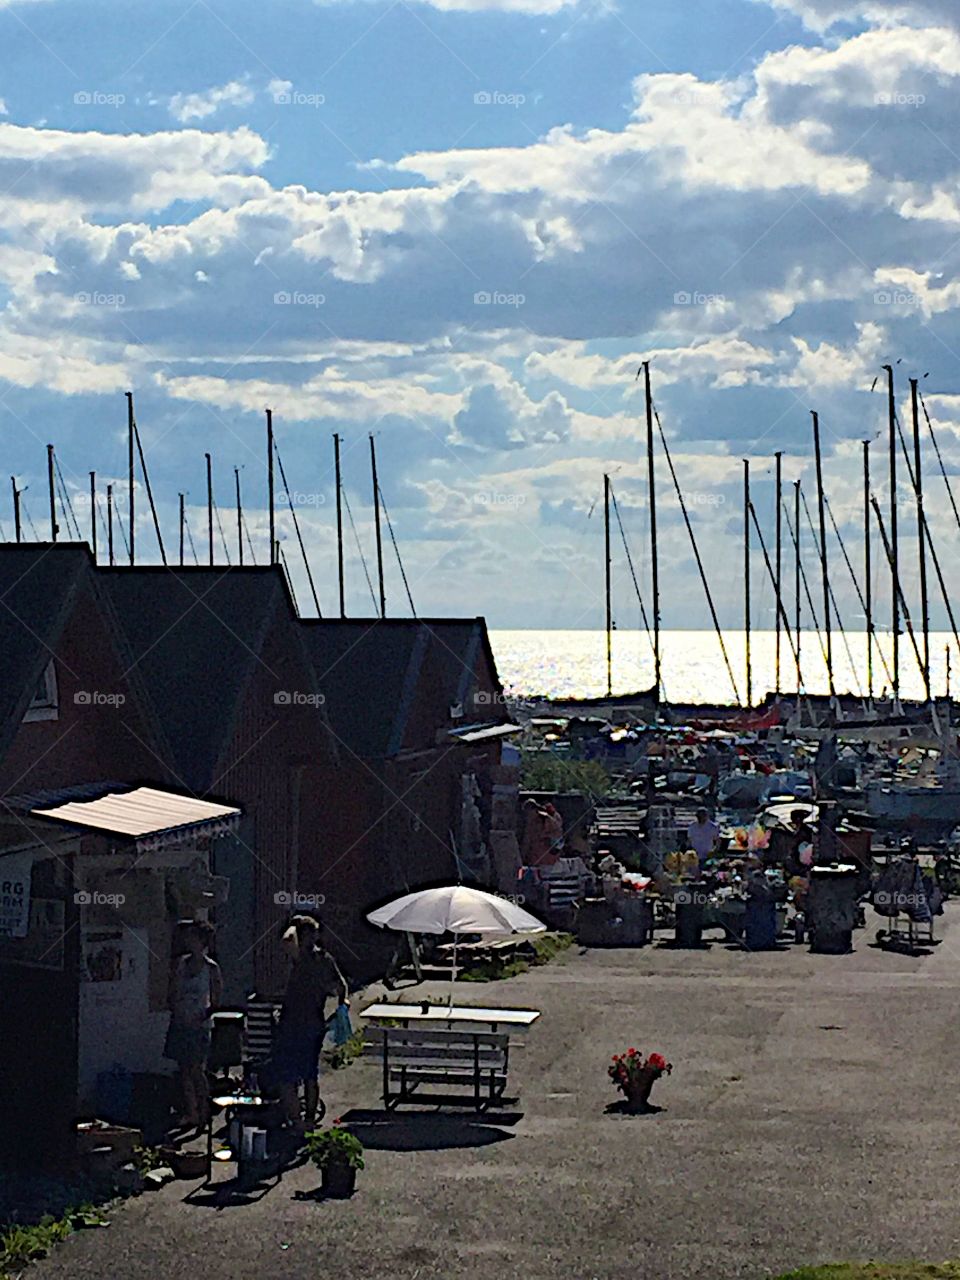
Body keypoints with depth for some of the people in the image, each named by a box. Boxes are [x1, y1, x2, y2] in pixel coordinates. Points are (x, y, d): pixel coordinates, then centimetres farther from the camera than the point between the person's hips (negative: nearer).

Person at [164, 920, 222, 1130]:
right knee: (184, 1070, 7)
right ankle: (189, 1113, 13)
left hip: (198, 1026, -5)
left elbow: (216, 1002, -5)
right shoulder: (181, 963, 7)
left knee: (196, 1070, -6)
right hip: (180, 1024, 5)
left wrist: (202, 1017, -16)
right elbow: (173, 993, 13)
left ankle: (203, 1113, 5)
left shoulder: (211, 968, -7)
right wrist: (175, 1011, -3)